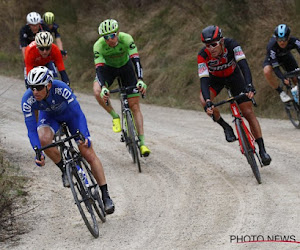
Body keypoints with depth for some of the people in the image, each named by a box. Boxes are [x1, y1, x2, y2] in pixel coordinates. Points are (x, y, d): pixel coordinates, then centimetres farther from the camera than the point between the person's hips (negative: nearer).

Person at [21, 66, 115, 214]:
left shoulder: (60, 88, -38)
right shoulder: (28, 99, -32)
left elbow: (78, 113, -35)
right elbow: (31, 130, -29)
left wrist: (85, 136, -49)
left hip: (69, 113, -2)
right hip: (49, 117, 2)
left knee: (89, 154, -10)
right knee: (44, 139, -33)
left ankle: (106, 196, -1)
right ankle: (64, 171, -7)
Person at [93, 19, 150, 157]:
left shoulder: (126, 39, -32)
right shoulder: (99, 46, -31)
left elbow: (136, 60, -38)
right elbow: (99, 68, -35)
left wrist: (140, 80, -53)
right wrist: (103, 88, -52)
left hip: (126, 66, 0)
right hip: (108, 68, 0)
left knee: (135, 106, -7)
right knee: (97, 92, -31)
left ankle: (142, 142, -4)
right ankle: (115, 117, -7)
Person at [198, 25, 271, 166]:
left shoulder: (231, 45, -33)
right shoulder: (203, 55, -32)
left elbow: (243, 64, -41)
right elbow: (204, 80, -38)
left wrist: (249, 86, -57)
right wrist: (208, 101, -54)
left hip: (234, 75, 0)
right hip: (215, 79, 0)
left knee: (248, 113, -7)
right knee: (205, 102, -31)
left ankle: (262, 150, 0)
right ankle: (226, 127, -8)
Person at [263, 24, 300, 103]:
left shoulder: (294, 41, -33)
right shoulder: (271, 46, -39)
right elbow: (275, 67, -35)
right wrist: (283, 78, -49)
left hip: (286, 56, 3)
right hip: (272, 58, -3)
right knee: (267, 72, -34)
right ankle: (281, 92, -15)